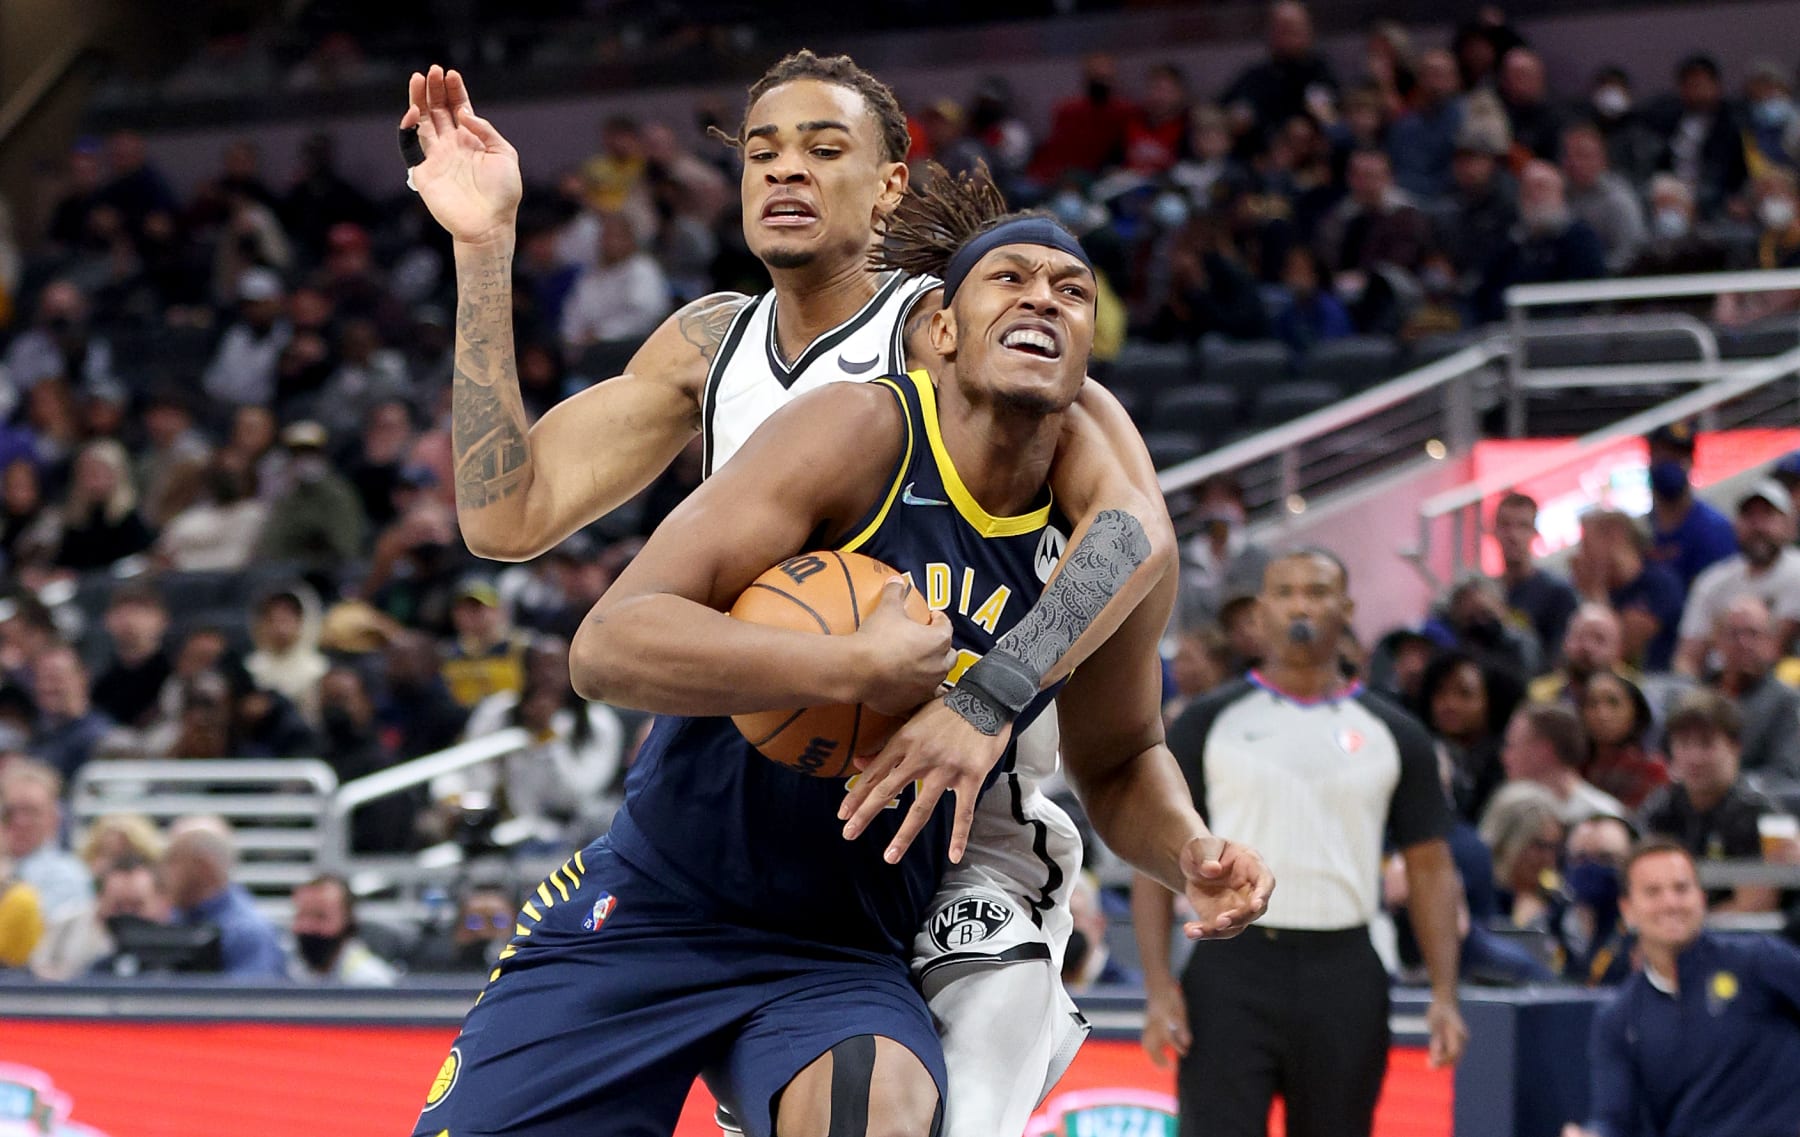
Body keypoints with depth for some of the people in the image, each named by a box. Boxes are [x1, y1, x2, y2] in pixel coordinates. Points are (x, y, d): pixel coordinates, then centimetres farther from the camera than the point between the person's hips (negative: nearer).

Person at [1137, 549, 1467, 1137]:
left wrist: (1444, 994, -1)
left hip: (1344, 977, 2)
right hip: (1232, 968, -2)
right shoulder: (1207, 724, 4)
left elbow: (1431, 868, 10)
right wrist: (1159, 985, -10)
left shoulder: (1393, 734, 10)